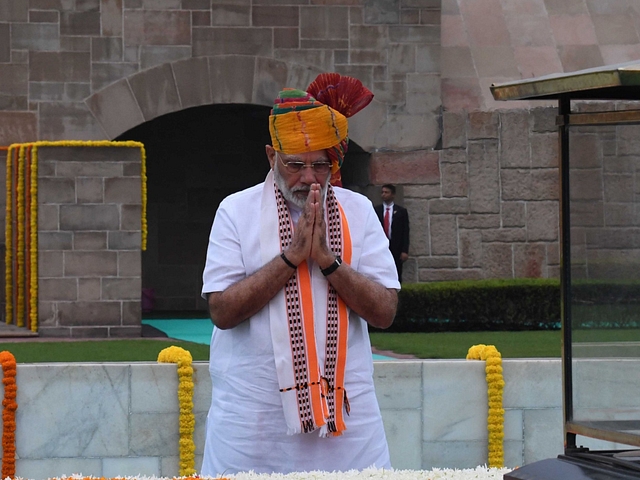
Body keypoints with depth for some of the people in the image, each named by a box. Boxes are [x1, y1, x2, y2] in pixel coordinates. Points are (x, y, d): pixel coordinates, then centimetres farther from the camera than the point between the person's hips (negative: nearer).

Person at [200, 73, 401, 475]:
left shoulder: (358, 212, 7)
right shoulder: (237, 211, 2)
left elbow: (385, 311, -1)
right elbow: (223, 310, -8)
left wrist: (326, 258, -13)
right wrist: (291, 256, -13)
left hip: (345, 411, 2)